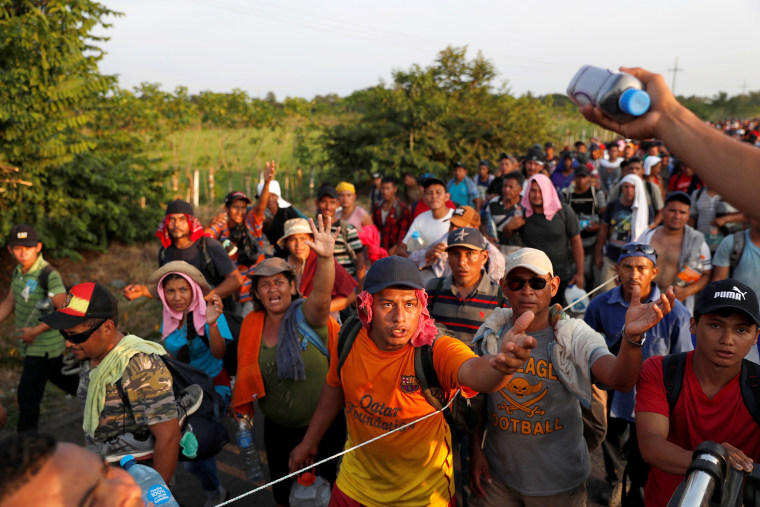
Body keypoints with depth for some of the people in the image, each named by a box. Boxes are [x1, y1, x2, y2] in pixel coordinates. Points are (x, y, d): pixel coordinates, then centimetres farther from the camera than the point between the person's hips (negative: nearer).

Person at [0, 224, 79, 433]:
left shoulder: (49, 275, -21)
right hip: (30, 345, 8)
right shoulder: (18, 272, 3)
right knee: (65, 380, 24)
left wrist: (36, 331, -23)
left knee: (27, 397, -1)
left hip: (43, 347, -8)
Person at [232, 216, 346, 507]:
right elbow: (247, 372, 11)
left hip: (321, 428, -4)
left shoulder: (306, 315, -17)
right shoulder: (252, 324, -3)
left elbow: (321, 295, -40)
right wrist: (241, 406, 1)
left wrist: (326, 257, -56)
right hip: (277, 428, 4)